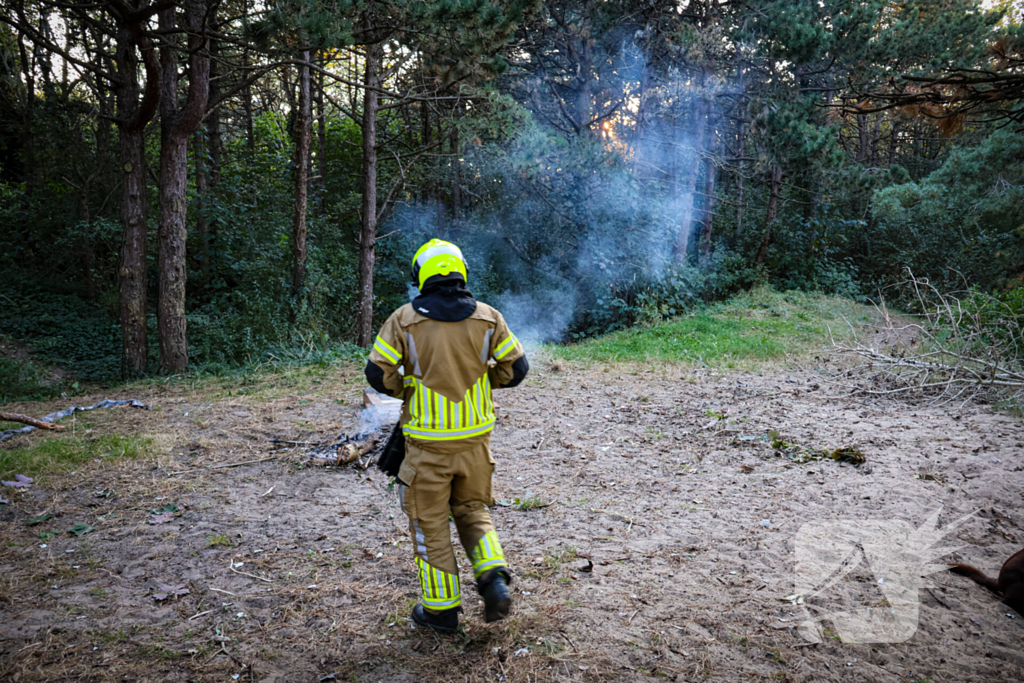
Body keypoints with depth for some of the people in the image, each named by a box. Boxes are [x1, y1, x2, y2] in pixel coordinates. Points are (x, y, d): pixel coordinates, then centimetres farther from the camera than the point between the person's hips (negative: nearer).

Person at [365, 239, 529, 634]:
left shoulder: (404, 320, -8)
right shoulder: (487, 318, -2)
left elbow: (378, 374, -8)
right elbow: (516, 368, 0)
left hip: (427, 442, -2)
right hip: (475, 437, 3)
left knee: (430, 524, 12)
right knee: (472, 510, 22)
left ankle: (441, 609, 21)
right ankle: (494, 579, 4)